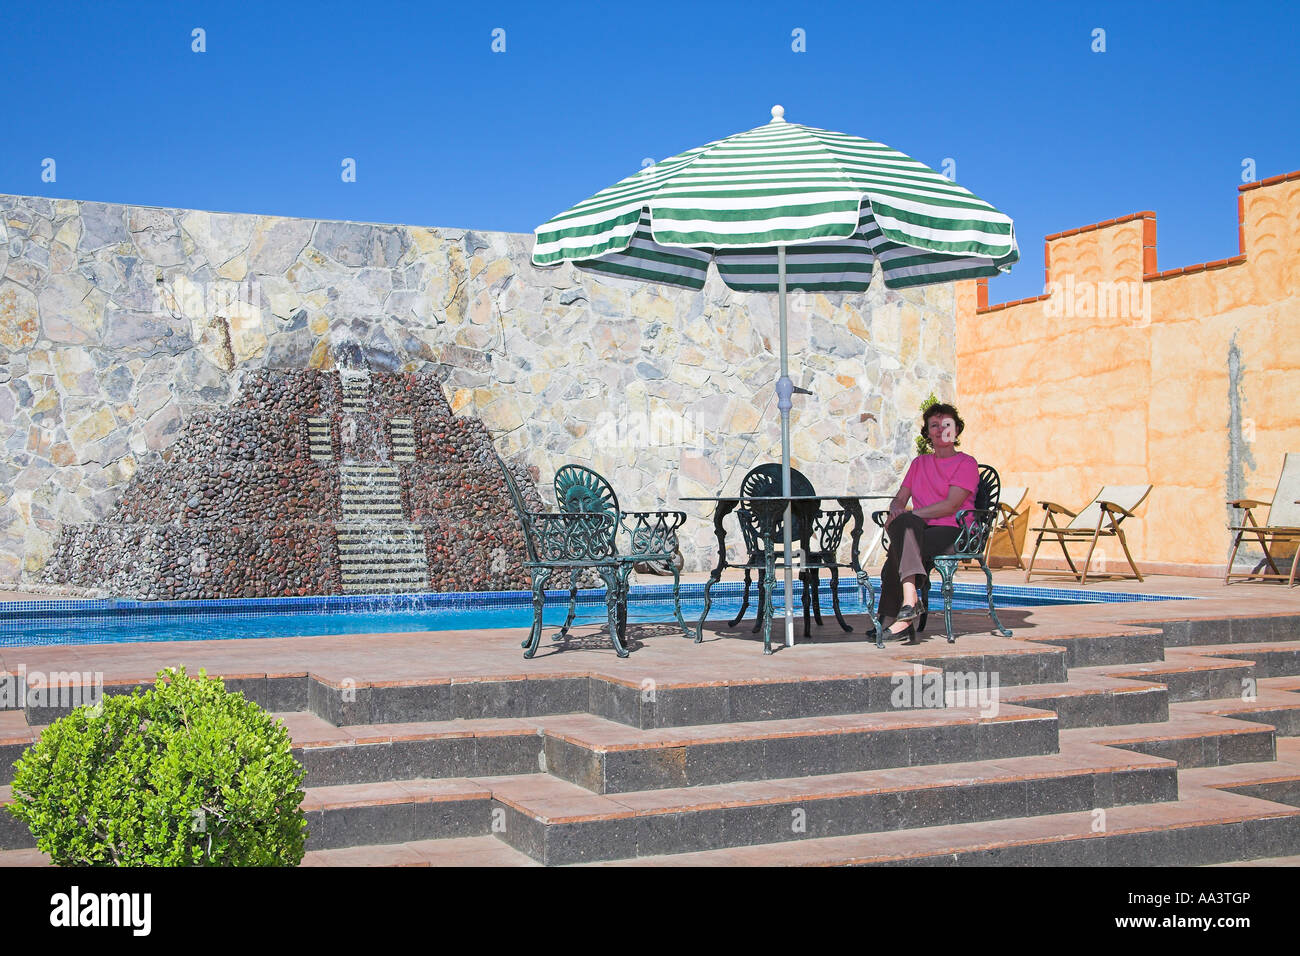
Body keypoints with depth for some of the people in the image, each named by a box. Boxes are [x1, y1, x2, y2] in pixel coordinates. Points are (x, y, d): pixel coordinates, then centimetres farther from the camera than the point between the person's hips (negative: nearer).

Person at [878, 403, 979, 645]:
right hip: (920, 530, 4)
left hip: (953, 532, -4)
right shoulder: (919, 463, 24)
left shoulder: (966, 464, 5)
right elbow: (900, 499, 18)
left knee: (899, 552, -30)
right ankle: (911, 598, -41)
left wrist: (909, 514, -17)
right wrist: (896, 509, -8)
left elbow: (951, 506, -9)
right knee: (904, 525, -32)